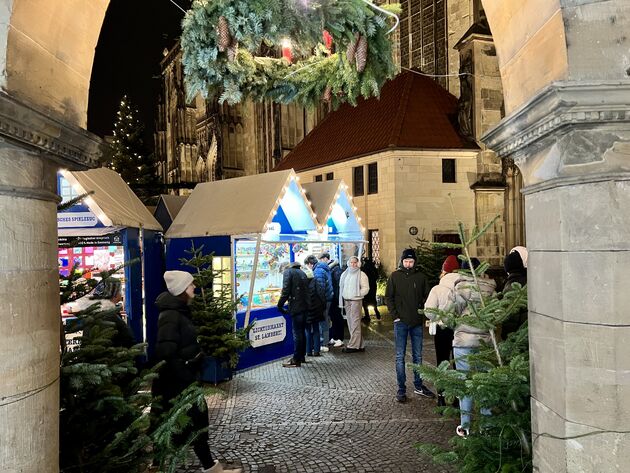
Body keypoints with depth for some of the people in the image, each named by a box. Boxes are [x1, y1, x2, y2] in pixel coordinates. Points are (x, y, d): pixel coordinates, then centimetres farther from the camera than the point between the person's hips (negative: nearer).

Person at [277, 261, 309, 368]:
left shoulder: (288, 272, -2)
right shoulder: (302, 272, 20)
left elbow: (286, 290, -12)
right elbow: (306, 289, 17)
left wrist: (280, 305, -6)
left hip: (296, 307, -8)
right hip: (305, 306, 8)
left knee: (297, 333, -4)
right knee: (302, 332, 16)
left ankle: (296, 360, 0)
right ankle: (301, 356, 25)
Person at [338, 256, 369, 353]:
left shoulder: (361, 274, -3)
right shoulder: (344, 274, 15)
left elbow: (366, 288, -5)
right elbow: (341, 287, 19)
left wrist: (356, 294, -17)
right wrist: (341, 299, 9)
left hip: (356, 300, -7)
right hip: (346, 301, 7)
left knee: (355, 323, -7)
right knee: (350, 323, 9)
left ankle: (353, 345, -6)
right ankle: (359, 345, 17)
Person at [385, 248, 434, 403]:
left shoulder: (421, 276, 2)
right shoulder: (395, 276, -1)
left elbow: (427, 296, 8)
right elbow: (388, 297, 0)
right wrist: (395, 315, -8)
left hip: (417, 322, 2)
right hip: (401, 322, -2)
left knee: (418, 356, 12)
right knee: (400, 357, 3)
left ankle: (418, 386, 25)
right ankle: (401, 389, 10)